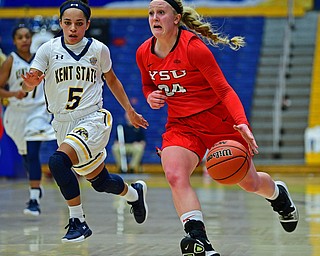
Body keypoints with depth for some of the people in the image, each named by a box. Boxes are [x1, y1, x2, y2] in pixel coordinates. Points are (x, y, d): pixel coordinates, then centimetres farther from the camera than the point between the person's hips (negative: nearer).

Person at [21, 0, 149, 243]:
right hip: (64, 124, 3)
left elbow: (111, 79, 15)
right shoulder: (49, 49, -4)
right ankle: (134, 192, 49)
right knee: (100, 181, 16)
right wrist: (30, 81, -36)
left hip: (93, 120, -3)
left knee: (58, 161, -28)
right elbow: (28, 85, -12)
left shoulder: (98, 49, -3)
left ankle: (78, 221, -16)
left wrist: (130, 111, 20)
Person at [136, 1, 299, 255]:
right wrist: (151, 97, -6)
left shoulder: (193, 47, -19)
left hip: (219, 119, -3)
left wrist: (242, 123, -33)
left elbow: (224, 90, -19)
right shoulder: (144, 53, -3)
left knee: (250, 183, 11)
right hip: (181, 125, 4)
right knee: (175, 176, -28)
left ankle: (278, 194, 47)